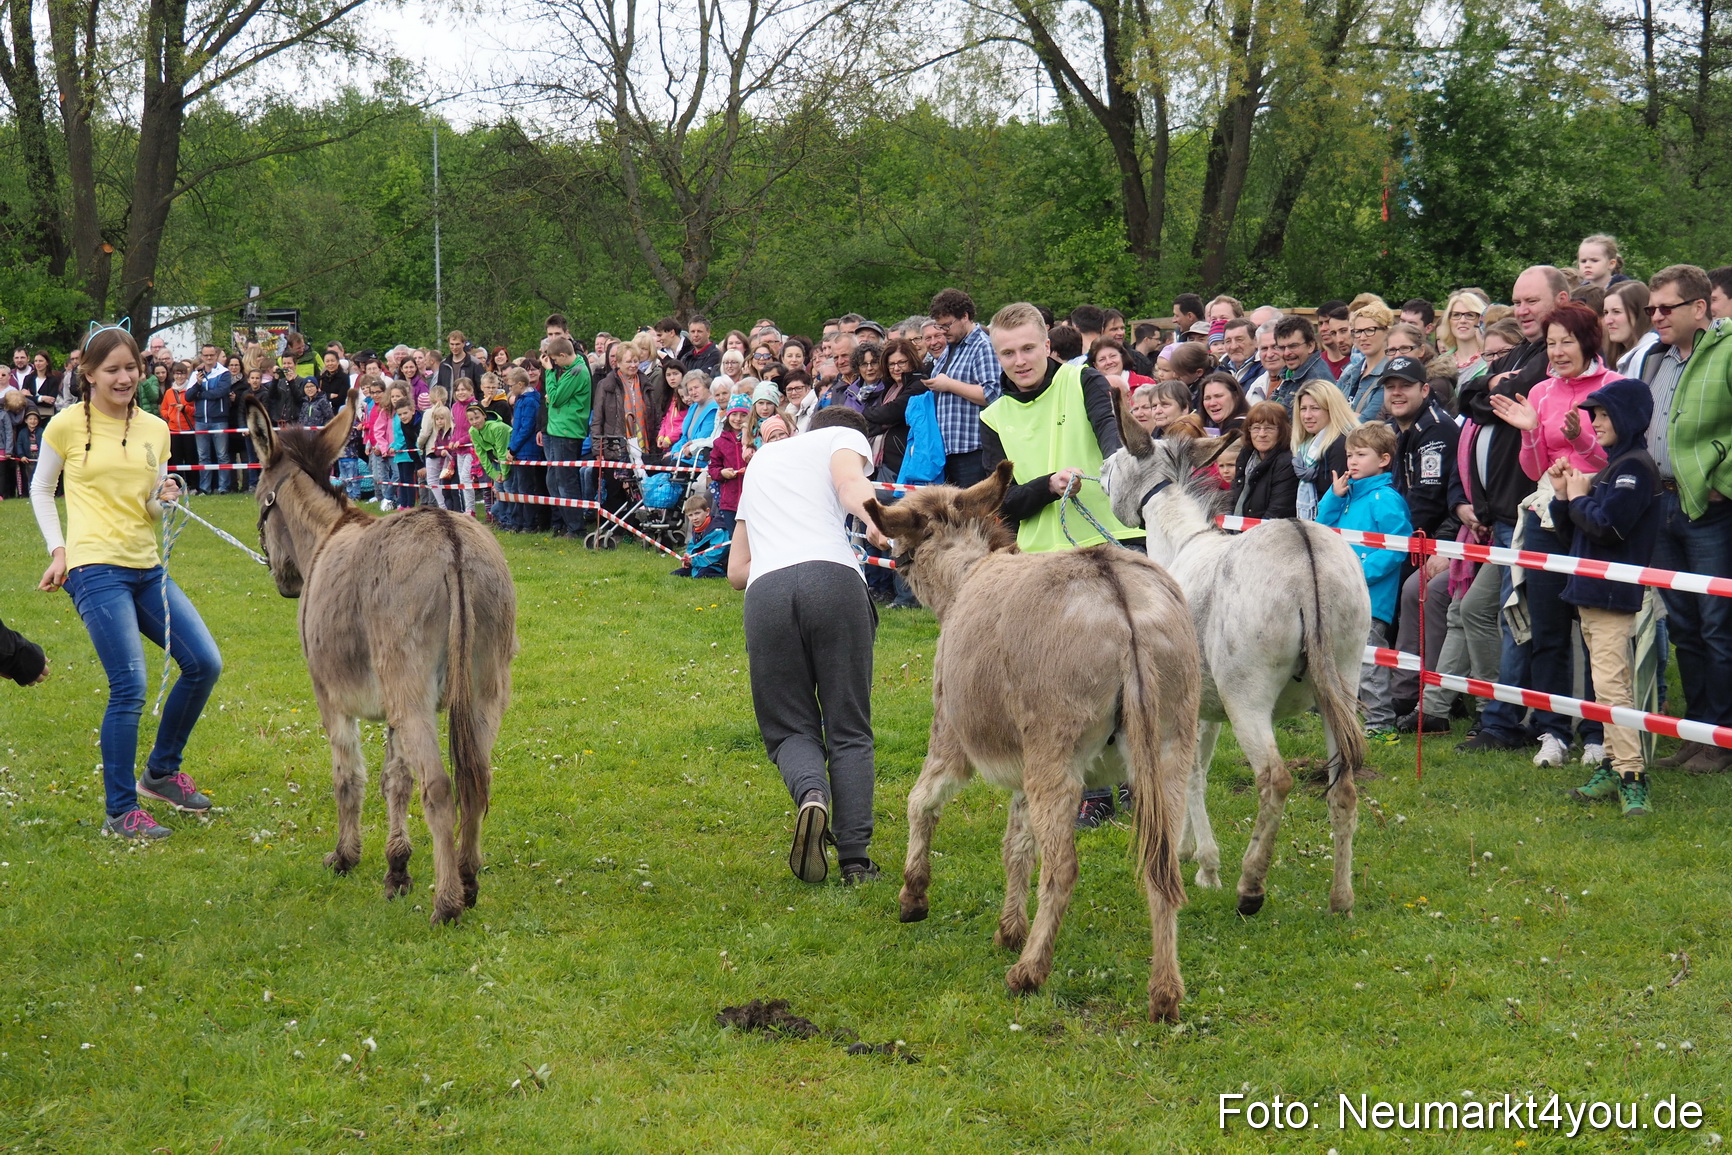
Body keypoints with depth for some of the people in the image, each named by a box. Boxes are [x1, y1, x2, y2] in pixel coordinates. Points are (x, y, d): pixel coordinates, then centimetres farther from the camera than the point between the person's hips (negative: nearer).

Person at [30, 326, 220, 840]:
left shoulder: (154, 429, 10)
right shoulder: (68, 425, -2)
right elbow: (41, 489, 10)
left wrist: (166, 497, -5)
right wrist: (57, 549, 1)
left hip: (147, 567, 6)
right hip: (96, 569, -6)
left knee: (204, 663, 1)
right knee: (129, 686, -12)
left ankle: (161, 770, 23)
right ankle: (120, 812, 0)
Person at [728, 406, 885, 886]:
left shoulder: (761, 459, 38)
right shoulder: (848, 436, 24)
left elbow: (737, 569, 33)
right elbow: (850, 483, -4)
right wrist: (878, 523, -21)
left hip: (764, 590, 3)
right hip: (832, 578, -3)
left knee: (790, 726, 12)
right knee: (849, 730, 6)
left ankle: (811, 793, -20)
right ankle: (855, 860, -5)